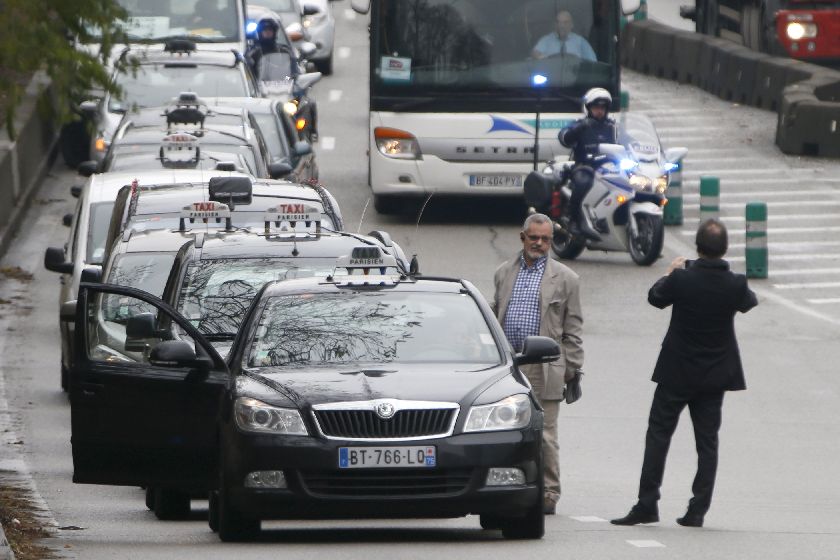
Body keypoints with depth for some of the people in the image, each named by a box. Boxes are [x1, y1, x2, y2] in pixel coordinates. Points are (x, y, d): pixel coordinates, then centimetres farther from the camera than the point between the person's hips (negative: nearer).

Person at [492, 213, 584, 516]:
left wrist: (572, 370, 1)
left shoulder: (564, 278, 6)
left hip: (543, 368, -3)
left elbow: (573, 329, 6)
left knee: (544, 435, -2)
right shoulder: (504, 273, 15)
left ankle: (548, 493, 5)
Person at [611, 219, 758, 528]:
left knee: (658, 434, 5)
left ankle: (647, 505, 0)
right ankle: (697, 511, 5)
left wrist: (671, 272, 21)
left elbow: (655, 297, 2)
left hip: (676, 374, -2)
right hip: (715, 375, 2)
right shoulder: (735, 285, -12)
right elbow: (750, 302, 12)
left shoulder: (682, 279, -17)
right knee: (707, 441, 8)